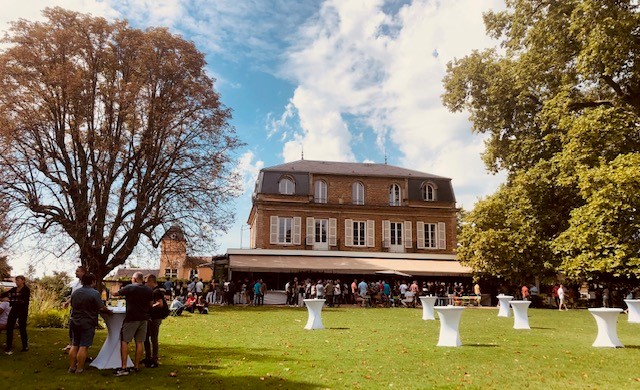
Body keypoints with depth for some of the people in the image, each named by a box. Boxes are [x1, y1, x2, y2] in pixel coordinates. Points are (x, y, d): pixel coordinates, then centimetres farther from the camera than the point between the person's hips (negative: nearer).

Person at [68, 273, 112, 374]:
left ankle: (72, 367, 18)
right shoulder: (94, 293, -14)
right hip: (87, 324, -6)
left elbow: (72, 306, 18)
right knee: (83, 347, -1)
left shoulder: (75, 292, 8)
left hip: (74, 322, 6)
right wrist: (109, 312, 2)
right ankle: (79, 369, 2)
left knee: (74, 345, 13)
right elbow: (101, 308, -16)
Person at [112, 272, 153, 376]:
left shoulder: (129, 287, -9)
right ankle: (136, 366, 14)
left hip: (131, 318, -5)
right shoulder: (149, 290, 5)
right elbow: (150, 305, 13)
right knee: (139, 342, 8)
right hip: (143, 318, 5)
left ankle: (124, 368, -4)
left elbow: (116, 294, 3)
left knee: (124, 341, 1)